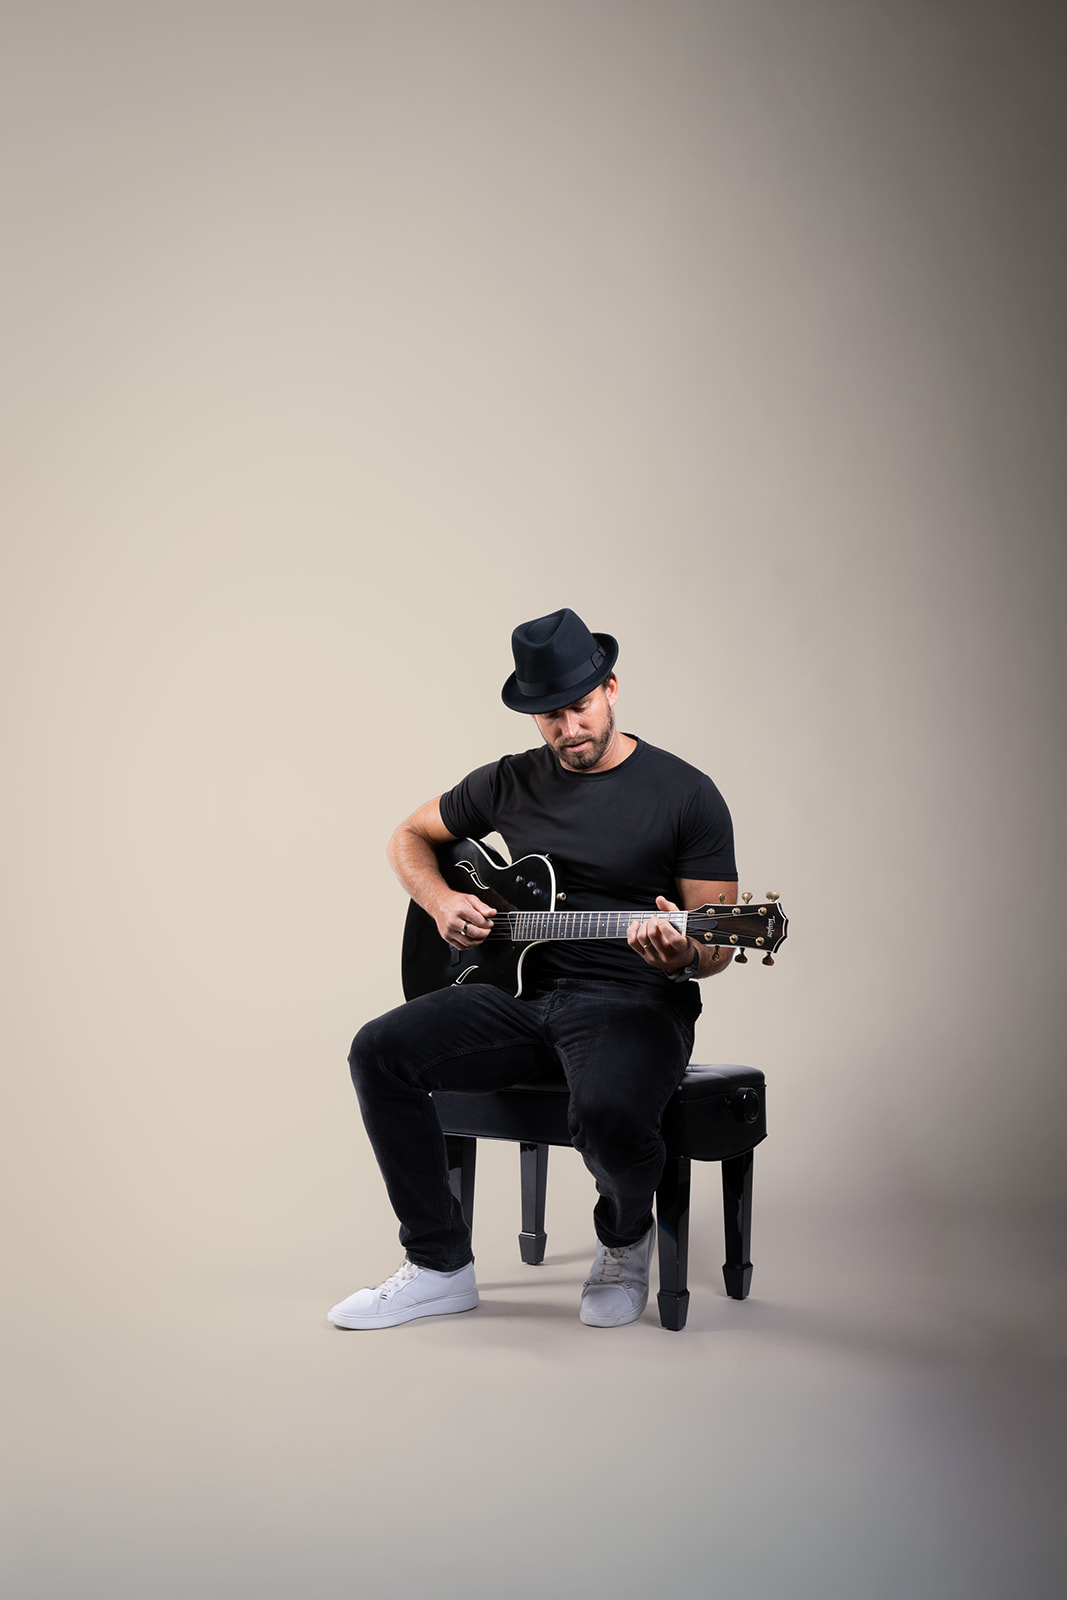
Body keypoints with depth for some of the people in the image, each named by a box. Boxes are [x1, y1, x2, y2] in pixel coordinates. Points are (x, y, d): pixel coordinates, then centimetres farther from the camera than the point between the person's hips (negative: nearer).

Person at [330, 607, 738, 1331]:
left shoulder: (686, 794, -4)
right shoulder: (510, 783, 9)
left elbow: (718, 946, -4)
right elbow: (410, 836, 24)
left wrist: (683, 955, -29)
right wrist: (441, 902, 3)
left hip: (632, 1003, -4)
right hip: (522, 992, 5)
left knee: (609, 1110, -37)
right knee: (381, 1051, -18)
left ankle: (626, 1241, 2)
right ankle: (441, 1266, -4)